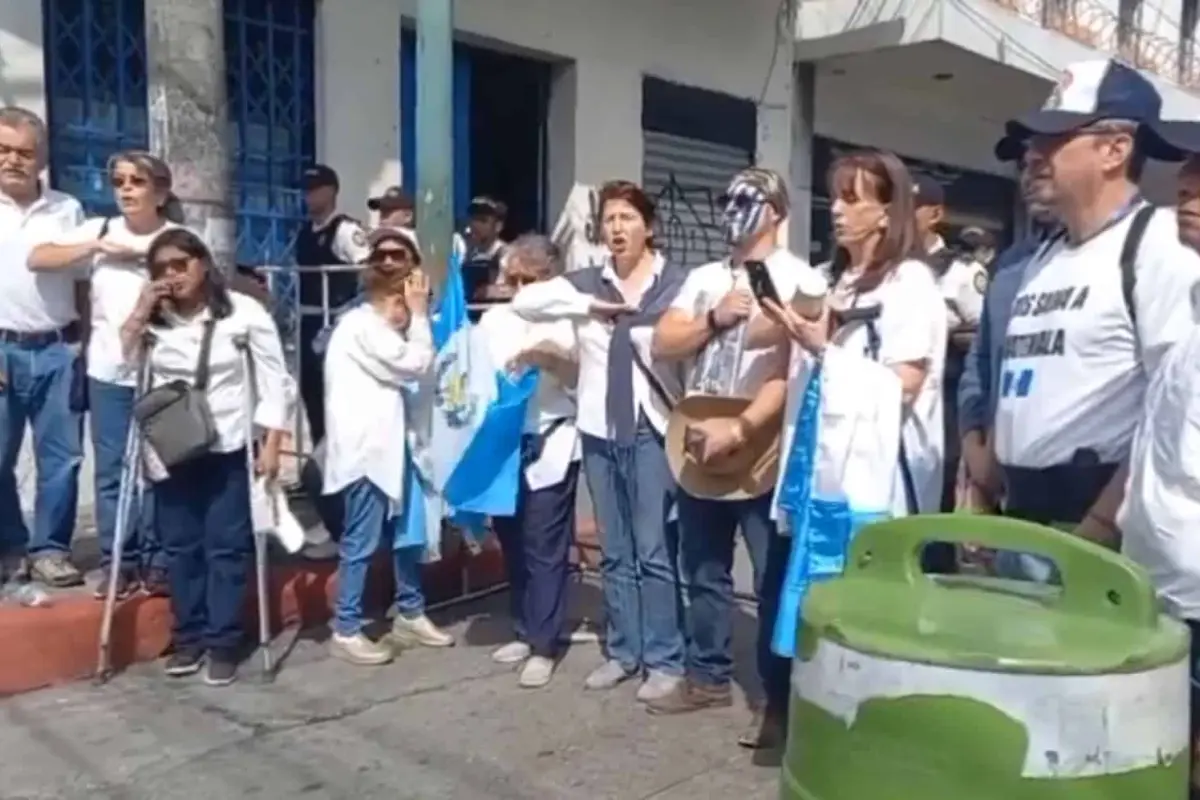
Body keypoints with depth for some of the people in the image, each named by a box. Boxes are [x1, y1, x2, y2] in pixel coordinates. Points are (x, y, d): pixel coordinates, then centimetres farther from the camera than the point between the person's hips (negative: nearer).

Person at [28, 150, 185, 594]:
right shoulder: (99, 229, 5)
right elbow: (37, 259, -3)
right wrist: (98, 247, -9)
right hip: (109, 371, 2)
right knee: (111, 470, 6)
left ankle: (157, 561, 14)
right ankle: (117, 562, 16)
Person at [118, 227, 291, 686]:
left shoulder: (244, 312, -7)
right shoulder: (153, 319, 5)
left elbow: (274, 381, -6)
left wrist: (271, 444, -11)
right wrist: (138, 315, -10)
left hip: (228, 449, -3)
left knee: (226, 546, 2)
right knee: (179, 546, 9)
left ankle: (223, 642, 12)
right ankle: (188, 637, 22)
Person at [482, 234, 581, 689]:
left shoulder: (568, 322, -1)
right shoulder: (493, 321, 13)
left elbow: (588, 385, -8)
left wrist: (559, 364, -23)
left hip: (549, 447, -5)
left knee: (544, 548, -3)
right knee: (513, 544, 11)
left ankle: (544, 646, 7)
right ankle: (525, 632, 25)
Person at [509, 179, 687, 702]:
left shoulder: (677, 285, -3)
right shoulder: (587, 283, 8)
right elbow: (524, 301, -4)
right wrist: (588, 306, -12)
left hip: (652, 429, -4)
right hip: (599, 431, 4)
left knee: (655, 551, -2)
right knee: (614, 552, 13)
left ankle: (664, 660, 10)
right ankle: (622, 652, 24)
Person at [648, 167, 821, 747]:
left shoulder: (800, 280, -4)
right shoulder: (703, 279, 13)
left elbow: (797, 369, -15)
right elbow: (663, 345, 5)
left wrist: (740, 429, -21)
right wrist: (715, 319, -10)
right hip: (699, 442, 6)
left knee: (774, 578, 1)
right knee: (703, 571, 14)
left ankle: (779, 697, 13)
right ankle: (708, 676, 29)